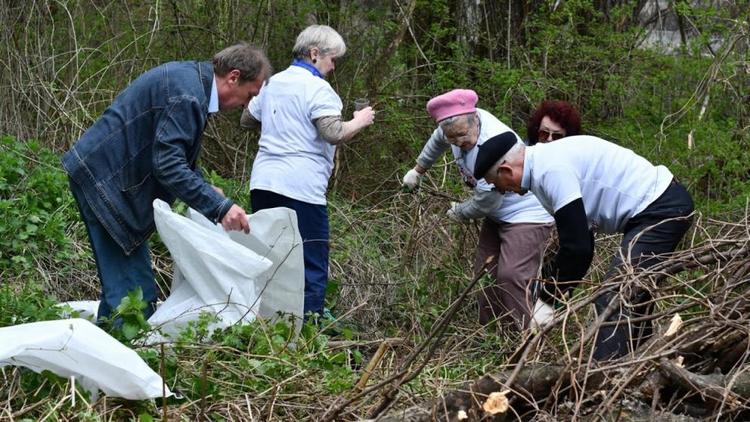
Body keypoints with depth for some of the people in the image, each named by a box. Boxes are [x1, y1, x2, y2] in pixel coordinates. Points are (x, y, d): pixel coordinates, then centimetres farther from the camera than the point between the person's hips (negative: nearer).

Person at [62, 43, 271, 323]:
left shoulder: (190, 77, 11)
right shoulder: (188, 95, -22)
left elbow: (175, 153, 22)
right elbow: (168, 165, -27)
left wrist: (207, 192, 13)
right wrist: (219, 207, -27)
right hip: (103, 179, -11)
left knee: (122, 284, 12)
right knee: (134, 292, -12)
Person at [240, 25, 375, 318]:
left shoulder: (273, 83, 16)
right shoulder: (317, 89, -8)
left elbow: (246, 120, 29)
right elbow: (334, 134, -20)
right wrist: (360, 121, -3)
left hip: (263, 181, 8)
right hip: (301, 187, -8)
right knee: (312, 266, -2)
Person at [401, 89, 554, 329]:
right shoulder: (461, 122, -8)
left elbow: (485, 204, -21)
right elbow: (437, 140, 20)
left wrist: (459, 213, -1)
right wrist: (418, 169, 31)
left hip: (527, 213, -9)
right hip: (497, 215, 9)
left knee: (510, 277, -24)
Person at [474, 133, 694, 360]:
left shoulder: (551, 171, -18)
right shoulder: (549, 159, 14)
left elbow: (577, 247, -21)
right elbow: (577, 240, 20)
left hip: (660, 210, -11)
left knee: (613, 302, -15)